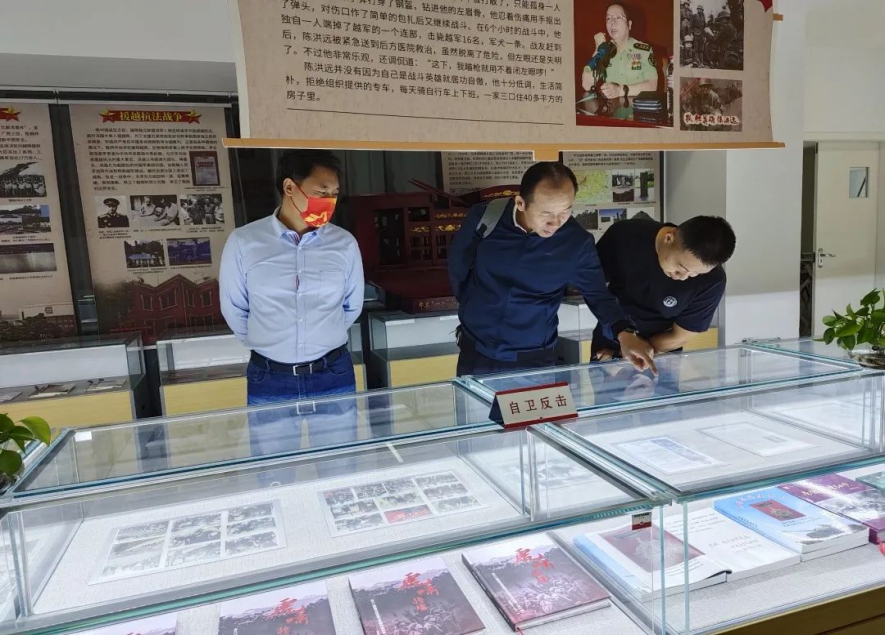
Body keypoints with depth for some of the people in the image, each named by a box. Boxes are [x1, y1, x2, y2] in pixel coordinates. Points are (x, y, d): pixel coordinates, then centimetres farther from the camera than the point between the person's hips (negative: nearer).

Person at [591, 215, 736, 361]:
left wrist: (619, 354, -14)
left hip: (661, 358, -1)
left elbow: (680, 337, -16)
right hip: (608, 342, 1)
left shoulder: (711, 280, -27)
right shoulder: (624, 235, -26)